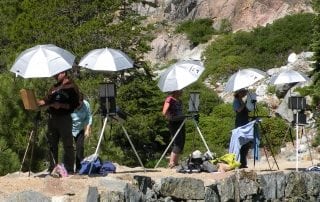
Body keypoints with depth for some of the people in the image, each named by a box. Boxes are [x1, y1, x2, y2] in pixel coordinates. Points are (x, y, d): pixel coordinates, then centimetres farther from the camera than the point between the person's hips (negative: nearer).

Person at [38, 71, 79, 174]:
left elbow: (74, 104, -10)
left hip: (64, 118, -7)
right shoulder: (54, 88, 19)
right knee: (52, 144, 9)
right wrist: (38, 102, 0)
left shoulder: (71, 87, -2)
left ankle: (69, 169, -3)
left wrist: (61, 105, -19)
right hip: (52, 118, 7)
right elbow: (46, 100, 18)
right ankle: (52, 168, 15)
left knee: (67, 145, -4)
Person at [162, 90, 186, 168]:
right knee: (177, 143, -14)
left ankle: (176, 162, 12)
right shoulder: (170, 99, -8)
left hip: (181, 123, 9)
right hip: (174, 123, -9)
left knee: (181, 144, 7)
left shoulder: (179, 101, 16)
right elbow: (164, 112, -16)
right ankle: (171, 162, -15)